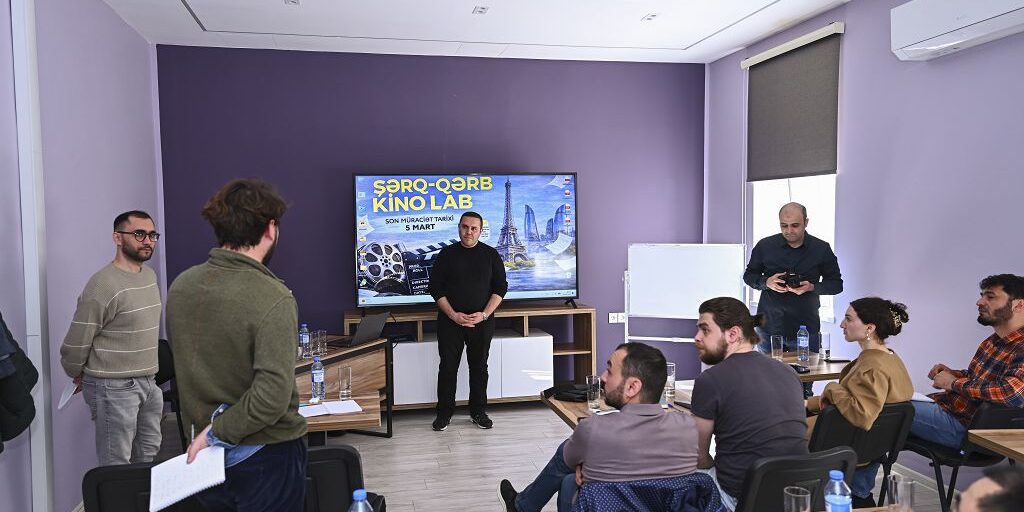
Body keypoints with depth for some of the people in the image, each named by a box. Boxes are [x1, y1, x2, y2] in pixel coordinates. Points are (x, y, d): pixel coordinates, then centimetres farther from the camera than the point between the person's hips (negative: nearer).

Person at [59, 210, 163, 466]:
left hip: (148, 381, 8)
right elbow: (76, 342, -13)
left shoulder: (150, 275, 8)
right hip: (114, 387, -8)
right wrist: (78, 376, 3)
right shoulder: (104, 285, -18)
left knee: (148, 457, 17)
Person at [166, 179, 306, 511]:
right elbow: (272, 396, -29)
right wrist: (218, 432, -16)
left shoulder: (181, 286, -3)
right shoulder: (272, 299, -23)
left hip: (205, 455, 6)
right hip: (266, 456, -5)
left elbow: (192, 367, 8)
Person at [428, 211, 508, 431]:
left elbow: (500, 287, 2)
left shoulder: (490, 254, 3)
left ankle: (478, 411, 21)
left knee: (479, 367, 8)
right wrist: (453, 315, -12)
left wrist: (484, 314, -10)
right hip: (450, 320, -1)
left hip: (482, 321, 1)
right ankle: (444, 412, 14)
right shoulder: (447, 254, 1)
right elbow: (436, 288, -1)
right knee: (448, 367, 3)